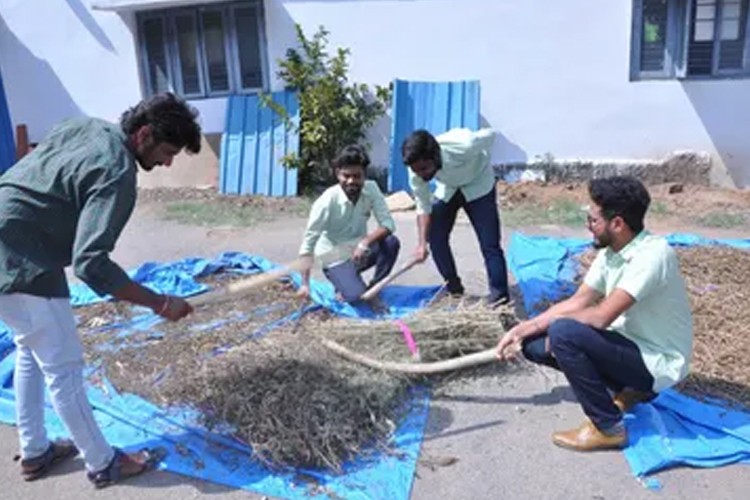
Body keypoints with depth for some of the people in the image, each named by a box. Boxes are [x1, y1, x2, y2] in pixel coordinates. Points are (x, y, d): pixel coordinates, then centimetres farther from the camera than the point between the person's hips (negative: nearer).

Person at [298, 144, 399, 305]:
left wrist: (365, 242, -36)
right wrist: (305, 284, -27)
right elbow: (308, 243, -22)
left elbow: (388, 224, -18)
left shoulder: (371, 188, -12)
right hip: (336, 259, -4)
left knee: (391, 242, -24)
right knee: (356, 296, -29)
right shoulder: (327, 201, -24)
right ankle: (343, 284, 8)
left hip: (359, 252, 5)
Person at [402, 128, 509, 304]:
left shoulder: (463, 146, -41)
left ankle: (499, 297, -6)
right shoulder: (416, 172, -28)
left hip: (477, 185, -4)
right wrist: (422, 243, -28)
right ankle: (454, 289, 15)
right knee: (435, 237, -3)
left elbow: (490, 134, -19)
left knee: (489, 243, -14)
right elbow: (423, 207, -18)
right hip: (448, 189, 4)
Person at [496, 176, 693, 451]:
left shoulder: (652, 254, -27)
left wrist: (552, 320, -13)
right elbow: (577, 303, 5)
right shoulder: (610, 252, 0)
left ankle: (607, 427, -10)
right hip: (631, 345, 9)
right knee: (535, 344, 1)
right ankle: (630, 388, 9)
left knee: (563, 332, -28)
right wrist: (524, 328, -1)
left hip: (658, 363, -8)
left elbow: (602, 316, -31)